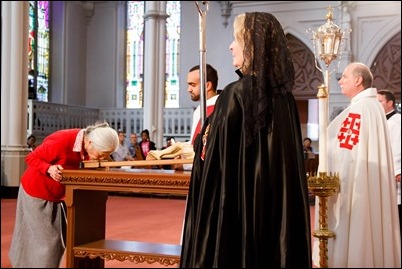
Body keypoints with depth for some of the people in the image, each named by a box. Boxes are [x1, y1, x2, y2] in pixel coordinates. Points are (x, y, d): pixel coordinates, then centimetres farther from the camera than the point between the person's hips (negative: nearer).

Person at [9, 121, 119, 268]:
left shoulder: (88, 146, -13)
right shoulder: (61, 141, -33)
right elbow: (31, 158, -22)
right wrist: (49, 169, -40)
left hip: (58, 195, 7)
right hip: (37, 192, -7)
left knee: (60, 238, 9)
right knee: (41, 239, -4)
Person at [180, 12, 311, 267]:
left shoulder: (235, 93, -16)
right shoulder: (285, 97, 4)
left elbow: (215, 158, -12)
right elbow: (288, 161, 11)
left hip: (237, 207, -6)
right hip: (277, 207, 6)